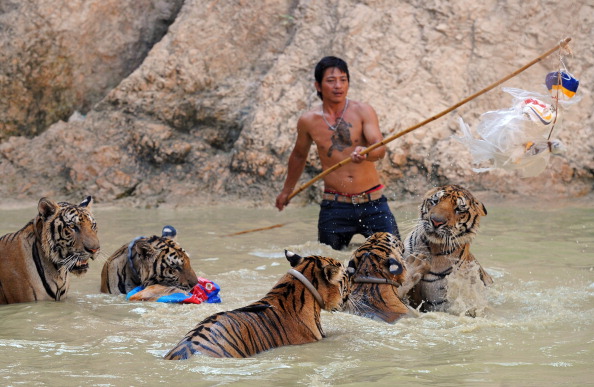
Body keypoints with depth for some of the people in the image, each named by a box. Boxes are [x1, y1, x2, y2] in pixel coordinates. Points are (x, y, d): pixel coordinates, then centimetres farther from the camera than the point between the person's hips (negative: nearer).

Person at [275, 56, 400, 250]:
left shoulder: (362, 111, -2)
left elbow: (380, 148, -14)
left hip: (372, 203, -1)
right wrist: (287, 190, 31)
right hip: (334, 206, 1)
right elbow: (299, 156, 21)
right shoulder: (308, 121, 3)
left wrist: (366, 153, -36)